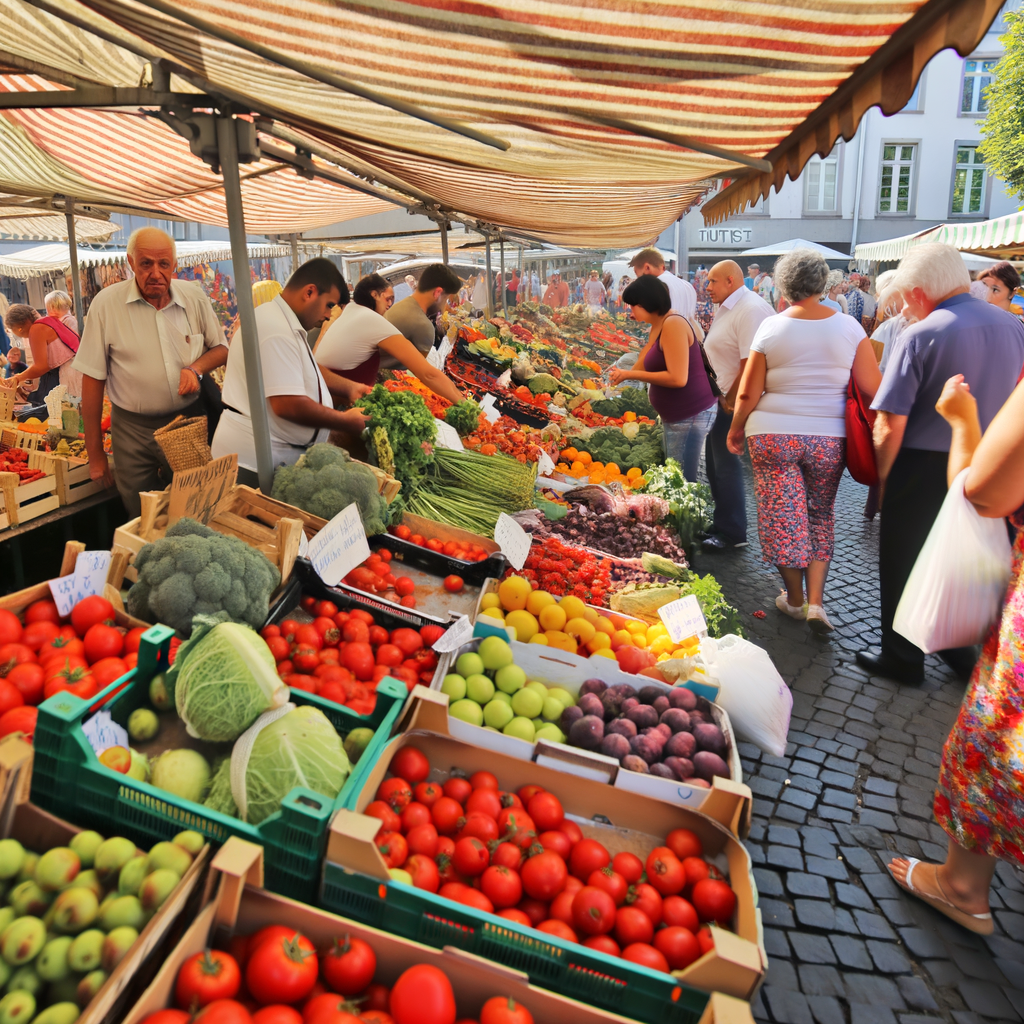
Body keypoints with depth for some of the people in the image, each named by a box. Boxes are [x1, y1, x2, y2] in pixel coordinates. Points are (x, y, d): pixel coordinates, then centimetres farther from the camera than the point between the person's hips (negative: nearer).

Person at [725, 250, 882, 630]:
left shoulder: (771, 327, -4)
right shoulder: (848, 326, -2)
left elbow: (748, 393, -5)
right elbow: (872, 387, -5)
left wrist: (736, 430, 10)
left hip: (773, 434, -1)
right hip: (828, 437, 2)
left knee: (783, 514, 10)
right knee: (820, 514, 16)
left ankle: (795, 599, 24)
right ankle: (816, 601, 8)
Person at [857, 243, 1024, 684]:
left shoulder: (919, 337, -18)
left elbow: (890, 428, -20)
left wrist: (883, 479, -6)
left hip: (924, 470, -6)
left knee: (905, 564, 10)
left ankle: (903, 658, 22)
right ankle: (960, 649, 37)